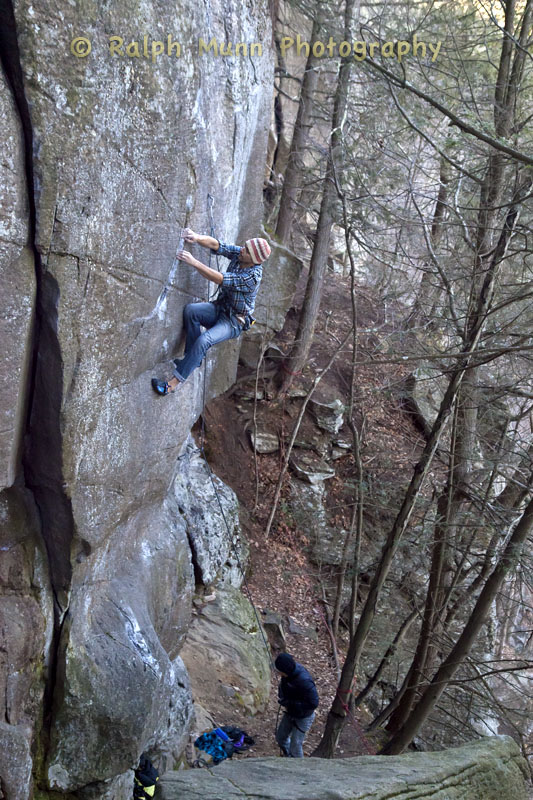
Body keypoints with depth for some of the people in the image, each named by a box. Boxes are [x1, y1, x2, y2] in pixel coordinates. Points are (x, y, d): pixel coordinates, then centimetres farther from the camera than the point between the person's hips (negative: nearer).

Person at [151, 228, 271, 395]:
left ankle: (174, 382, -21)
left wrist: (193, 262, -34)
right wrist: (198, 238, -33)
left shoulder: (253, 276, -28)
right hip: (220, 307, 7)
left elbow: (220, 279, -32)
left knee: (203, 340, -30)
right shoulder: (238, 253, -6)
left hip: (234, 321, -7)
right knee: (190, 310, -21)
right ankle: (193, 358, -10)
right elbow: (216, 245, -11)